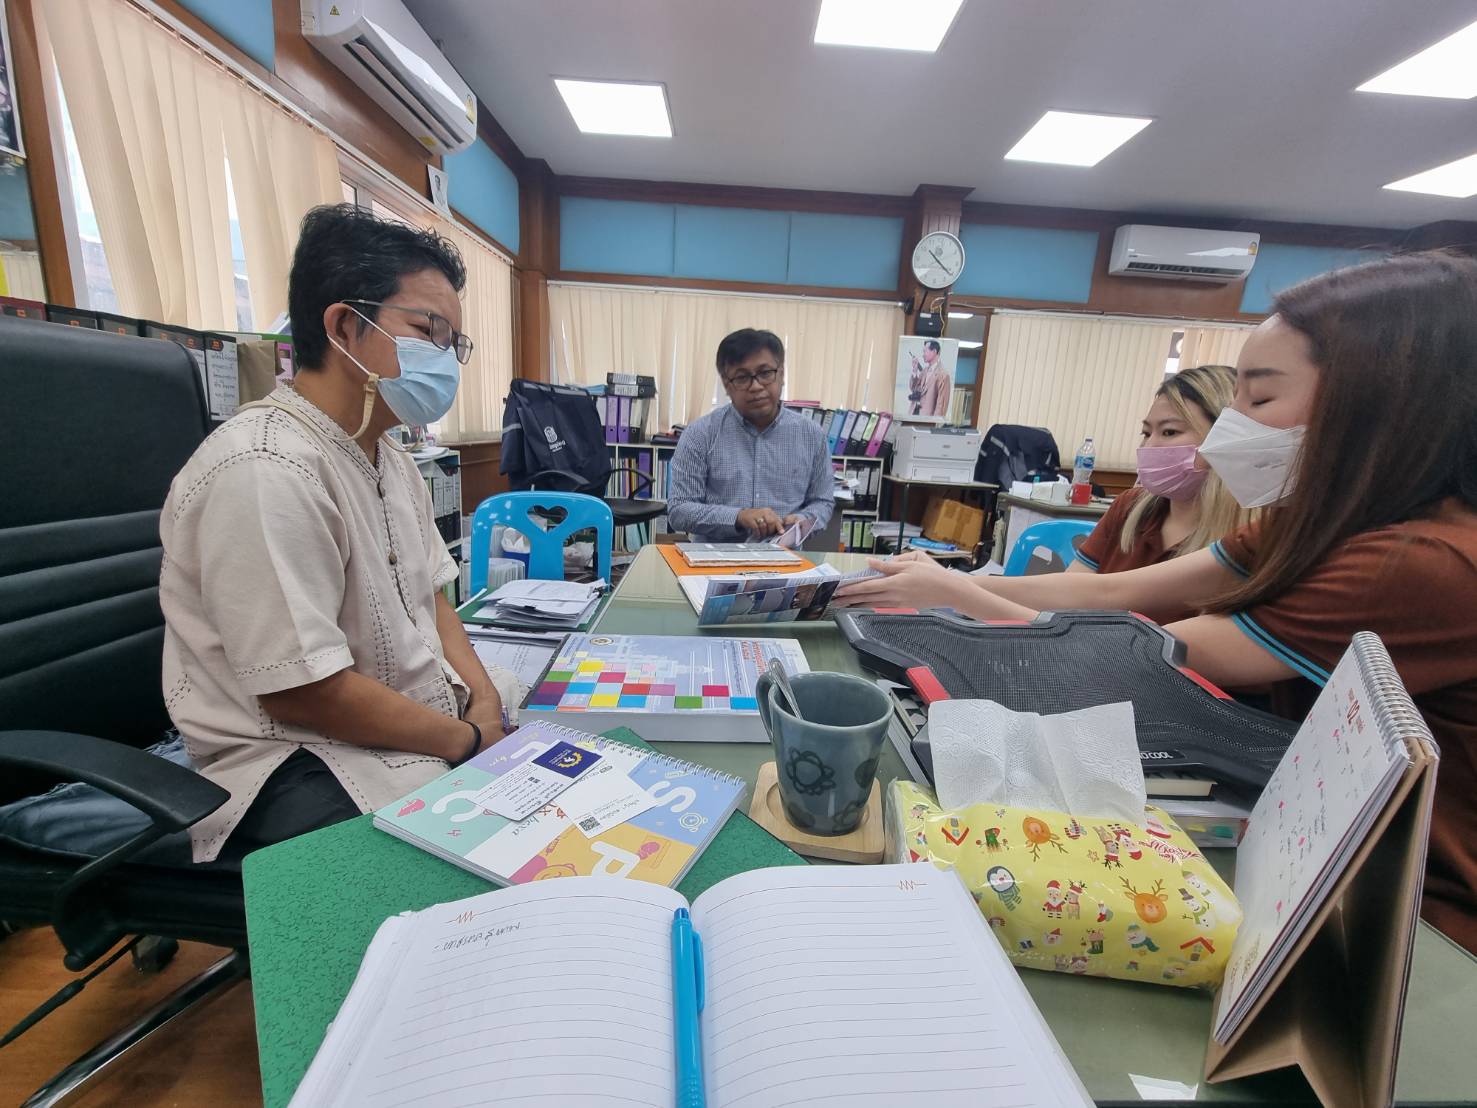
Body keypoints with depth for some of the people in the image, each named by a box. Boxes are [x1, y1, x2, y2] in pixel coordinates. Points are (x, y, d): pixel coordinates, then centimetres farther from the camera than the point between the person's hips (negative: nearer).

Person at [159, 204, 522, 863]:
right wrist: (471, 740, -15)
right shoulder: (266, 470, -23)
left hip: (436, 712, 9)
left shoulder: (389, 459, 9)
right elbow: (302, 691, -24)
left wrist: (484, 696, -5)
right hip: (301, 760, -8)